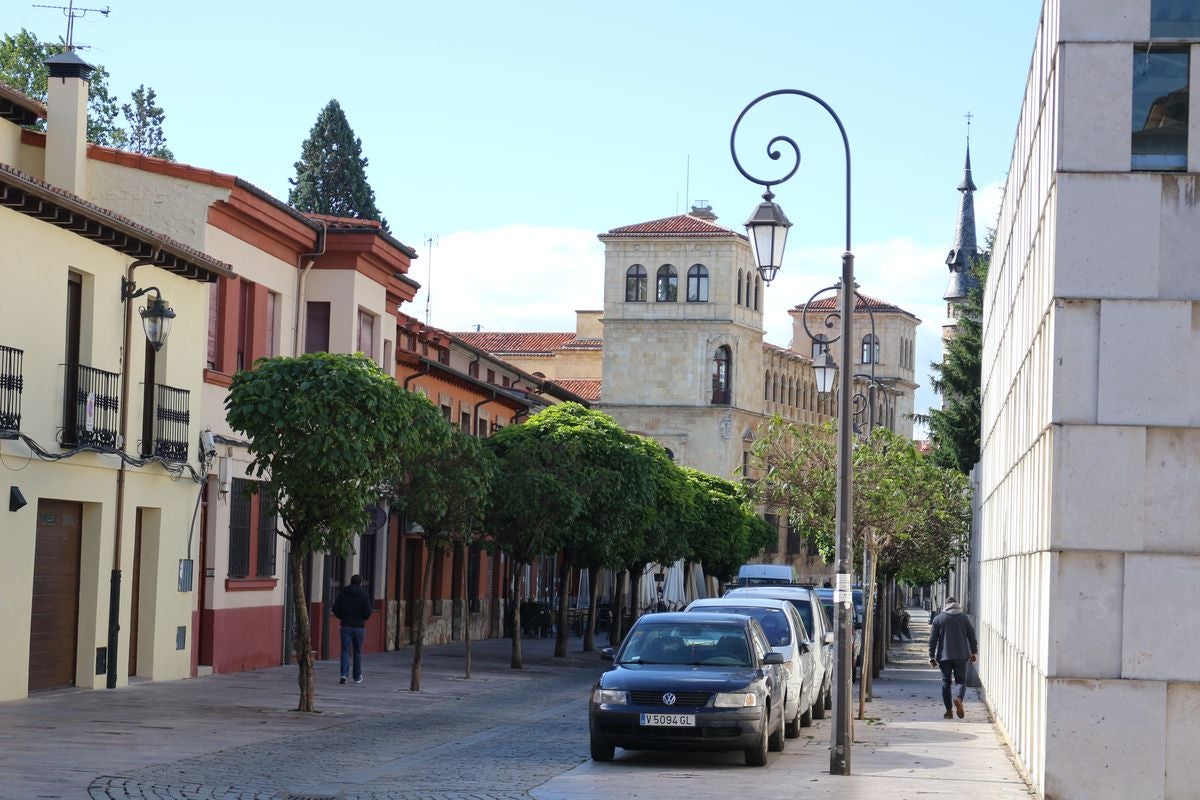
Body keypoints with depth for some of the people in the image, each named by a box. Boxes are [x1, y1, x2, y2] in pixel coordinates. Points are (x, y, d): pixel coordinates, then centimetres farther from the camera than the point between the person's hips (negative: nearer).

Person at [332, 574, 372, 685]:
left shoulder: (342, 593, 2)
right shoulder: (363, 595, -6)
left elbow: (335, 609, -1)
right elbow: (368, 612, -10)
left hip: (345, 625, 1)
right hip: (359, 626, -1)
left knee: (345, 650, -2)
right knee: (358, 652, 11)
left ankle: (344, 675, -19)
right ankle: (357, 677, 19)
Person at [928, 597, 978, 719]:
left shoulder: (938, 619, 2)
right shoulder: (964, 618, 4)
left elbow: (933, 639, 1)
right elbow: (972, 636, 5)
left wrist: (932, 656, 6)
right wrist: (974, 653, 15)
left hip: (944, 656, 0)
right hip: (961, 655, 0)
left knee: (946, 682, 8)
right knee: (961, 680, 7)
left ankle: (949, 711, 5)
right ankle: (959, 699, -23)